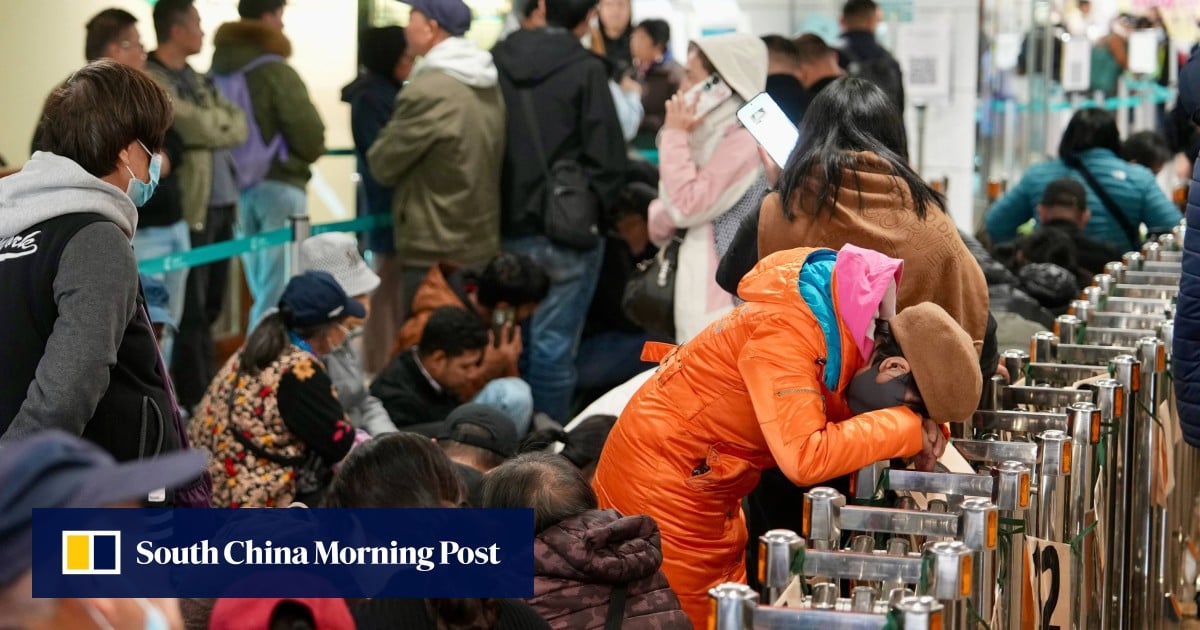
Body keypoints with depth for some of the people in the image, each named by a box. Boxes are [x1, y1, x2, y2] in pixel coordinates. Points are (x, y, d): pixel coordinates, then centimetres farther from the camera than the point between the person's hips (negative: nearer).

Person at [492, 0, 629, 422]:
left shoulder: (498, 60, 5)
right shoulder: (585, 70, -11)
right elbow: (607, 159, -15)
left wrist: (500, 208, 13)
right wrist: (589, 208, 0)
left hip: (508, 228, 5)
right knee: (553, 343, 0)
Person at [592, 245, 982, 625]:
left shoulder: (849, 333, -4)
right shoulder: (785, 336, -30)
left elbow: (853, 413, 11)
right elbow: (805, 458, -38)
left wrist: (922, 430, -10)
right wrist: (906, 428, -27)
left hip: (706, 486, 9)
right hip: (661, 482, -9)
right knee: (694, 620, -1)